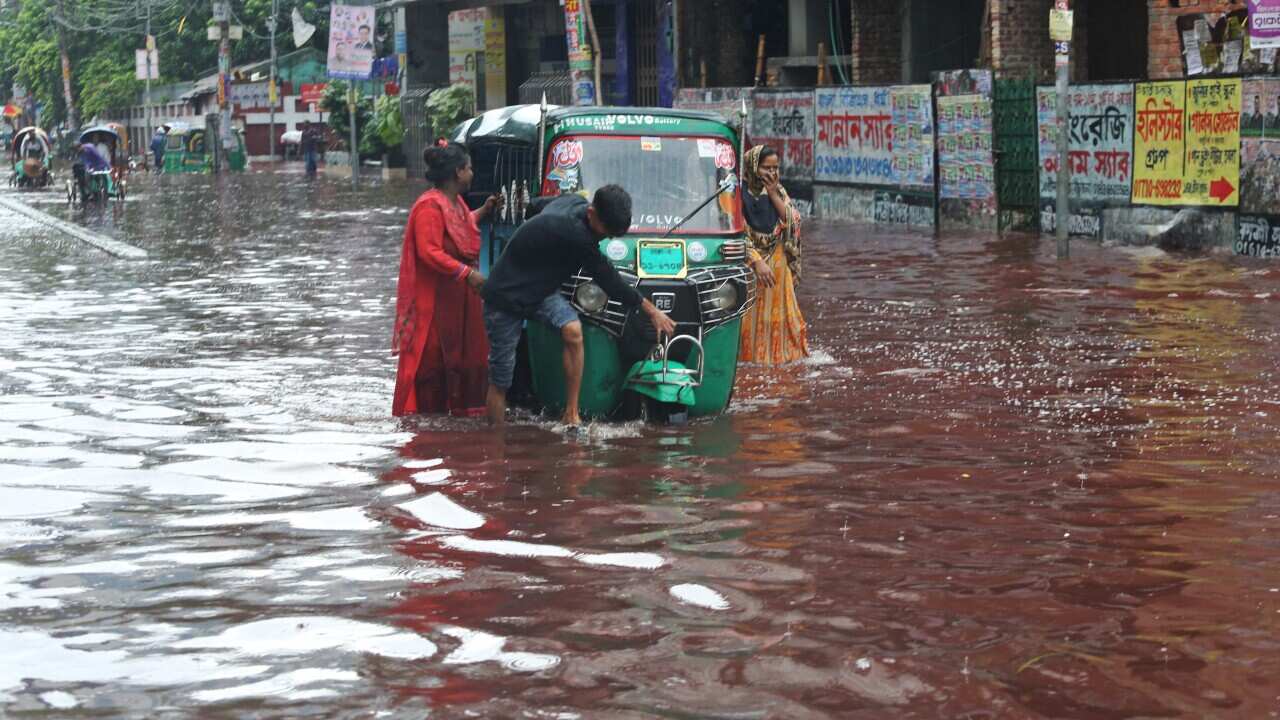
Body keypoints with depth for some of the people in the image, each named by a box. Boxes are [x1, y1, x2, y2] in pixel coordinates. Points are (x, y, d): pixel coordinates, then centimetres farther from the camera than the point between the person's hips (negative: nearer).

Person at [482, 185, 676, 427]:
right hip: (505, 295, -7)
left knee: (573, 330, -21)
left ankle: (571, 415, -17)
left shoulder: (574, 202, -5)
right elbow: (608, 280, -20)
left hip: (539, 289, 7)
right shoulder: (576, 235, -30)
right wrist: (650, 309, -10)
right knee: (500, 381, -4)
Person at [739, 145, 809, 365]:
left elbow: (793, 220, -5)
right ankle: (751, 353, 6)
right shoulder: (742, 193, -12)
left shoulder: (778, 191, 7)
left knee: (777, 311, 11)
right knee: (753, 312, -3)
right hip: (751, 261, -6)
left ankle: (777, 352, 22)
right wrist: (758, 262, -22)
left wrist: (773, 194, -12)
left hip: (778, 262, 6)